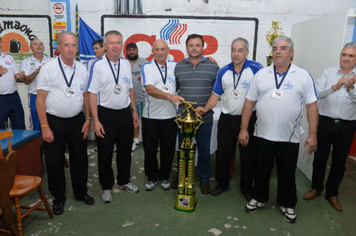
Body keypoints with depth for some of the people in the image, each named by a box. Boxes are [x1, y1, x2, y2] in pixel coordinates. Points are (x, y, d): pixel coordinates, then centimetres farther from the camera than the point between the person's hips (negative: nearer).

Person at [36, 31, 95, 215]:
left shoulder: (82, 69, 3)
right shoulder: (48, 68, -9)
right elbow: (40, 99, -10)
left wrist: (87, 119, 3)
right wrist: (45, 127, -13)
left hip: (77, 121, 3)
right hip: (54, 122, -3)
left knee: (80, 159, 14)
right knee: (54, 162, 9)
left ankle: (81, 192, 34)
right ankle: (58, 198, 29)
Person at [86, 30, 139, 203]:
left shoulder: (126, 64, 6)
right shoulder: (98, 65, -10)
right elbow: (92, 93, -12)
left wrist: (134, 110, 11)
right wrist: (95, 120, -16)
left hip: (125, 113, 5)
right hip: (106, 114, -4)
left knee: (125, 150, 16)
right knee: (105, 153, 7)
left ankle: (124, 181, 36)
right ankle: (106, 187, 26)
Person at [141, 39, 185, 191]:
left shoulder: (175, 66, 7)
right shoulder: (146, 67, -1)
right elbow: (150, 89, -15)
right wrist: (170, 96, -28)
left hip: (170, 116, 2)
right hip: (151, 116, -1)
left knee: (168, 149, 10)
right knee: (150, 148, 9)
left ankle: (164, 177, 30)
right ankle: (152, 177, 29)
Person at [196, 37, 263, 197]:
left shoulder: (256, 68, -9)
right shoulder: (224, 71, 4)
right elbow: (216, 95, 6)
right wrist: (205, 109, -8)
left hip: (248, 119, -3)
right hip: (226, 119, 4)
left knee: (248, 155, 10)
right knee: (222, 153, 12)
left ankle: (247, 187, 30)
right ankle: (222, 183, 32)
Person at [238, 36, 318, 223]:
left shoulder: (303, 76, -2)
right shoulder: (261, 74, 2)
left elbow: (311, 105, -2)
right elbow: (249, 102, 2)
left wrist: (312, 134, -7)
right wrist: (243, 129, -1)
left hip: (290, 137, -1)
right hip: (262, 135, 2)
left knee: (287, 173, 14)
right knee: (261, 170, 16)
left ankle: (287, 204, 35)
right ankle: (259, 198, 37)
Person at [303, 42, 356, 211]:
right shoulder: (328, 72, 3)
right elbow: (318, 92, -8)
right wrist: (335, 87, -20)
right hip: (325, 122, 0)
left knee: (339, 161, 12)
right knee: (320, 158, 10)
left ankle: (332, 194, 29)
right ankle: (316, 188, 29)